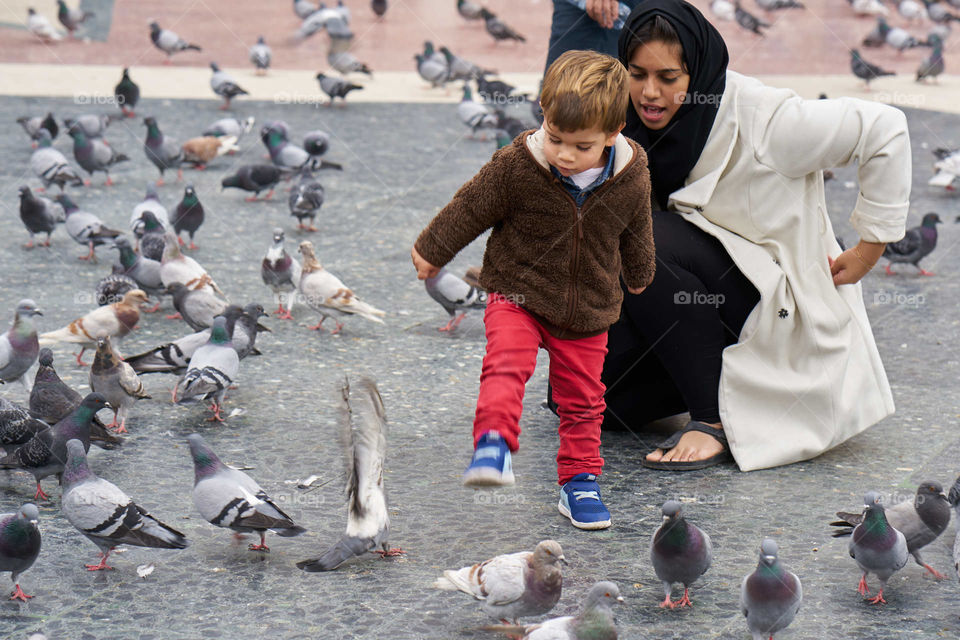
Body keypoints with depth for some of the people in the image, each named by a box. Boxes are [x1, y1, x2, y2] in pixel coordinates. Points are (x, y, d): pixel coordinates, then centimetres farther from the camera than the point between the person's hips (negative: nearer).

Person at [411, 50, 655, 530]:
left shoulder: (631, 179, -13)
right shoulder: (516, 166, -21)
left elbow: (635, 234, 7)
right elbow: (471, 208, -6)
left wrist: (638, 275, 25)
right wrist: (432, 251, 5)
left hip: (589, 310, 2)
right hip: (518, 294, -2)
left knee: (582, 398, 11)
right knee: (507, 361, -28)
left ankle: (580, 480, 24)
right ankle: (493, 443, -32)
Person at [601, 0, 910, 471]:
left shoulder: (760, 119, -20)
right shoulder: (639, 126, -3)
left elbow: (883, 129, -15)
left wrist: (870, 247, -10)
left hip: (780, 306, -6)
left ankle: (716, 419, -24)